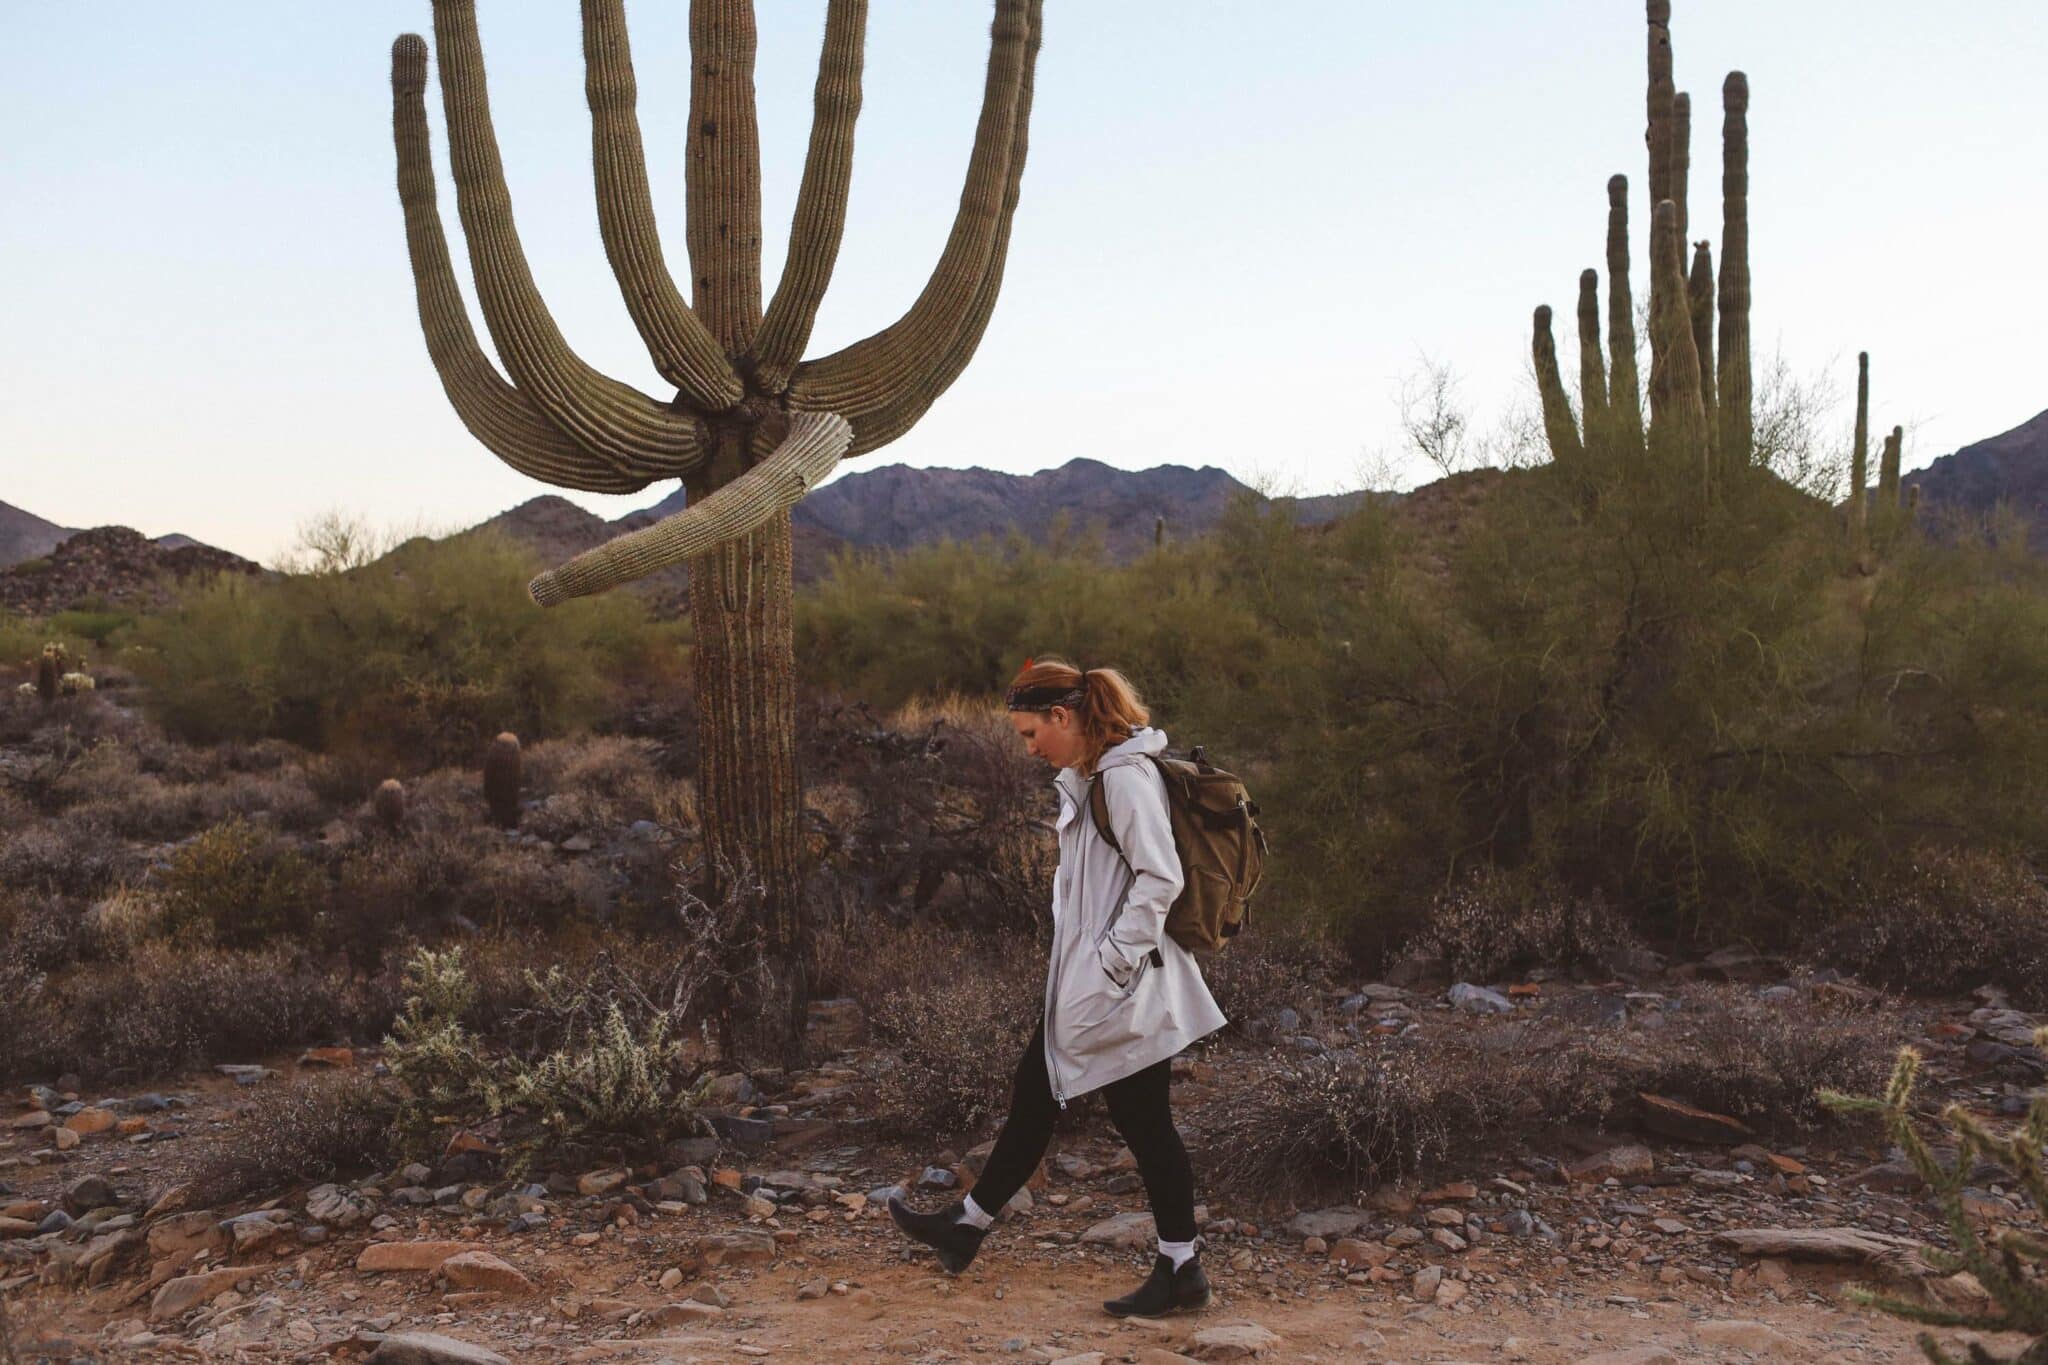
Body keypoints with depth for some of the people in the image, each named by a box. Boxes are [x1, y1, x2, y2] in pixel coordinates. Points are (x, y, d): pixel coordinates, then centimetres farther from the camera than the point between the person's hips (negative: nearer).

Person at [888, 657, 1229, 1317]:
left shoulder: (1126, 776, -18)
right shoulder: (1086, 777, 13)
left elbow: (1161, 878, -23)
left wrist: (1115, 959, -20)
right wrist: (1077, 961, 15)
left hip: (1121, 991, -10)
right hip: (1082, 988, 10)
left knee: (1146, 1124, 1)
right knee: (1032, 1095, 18)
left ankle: (1181, 1266, 14)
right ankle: (967, 1224, 31)